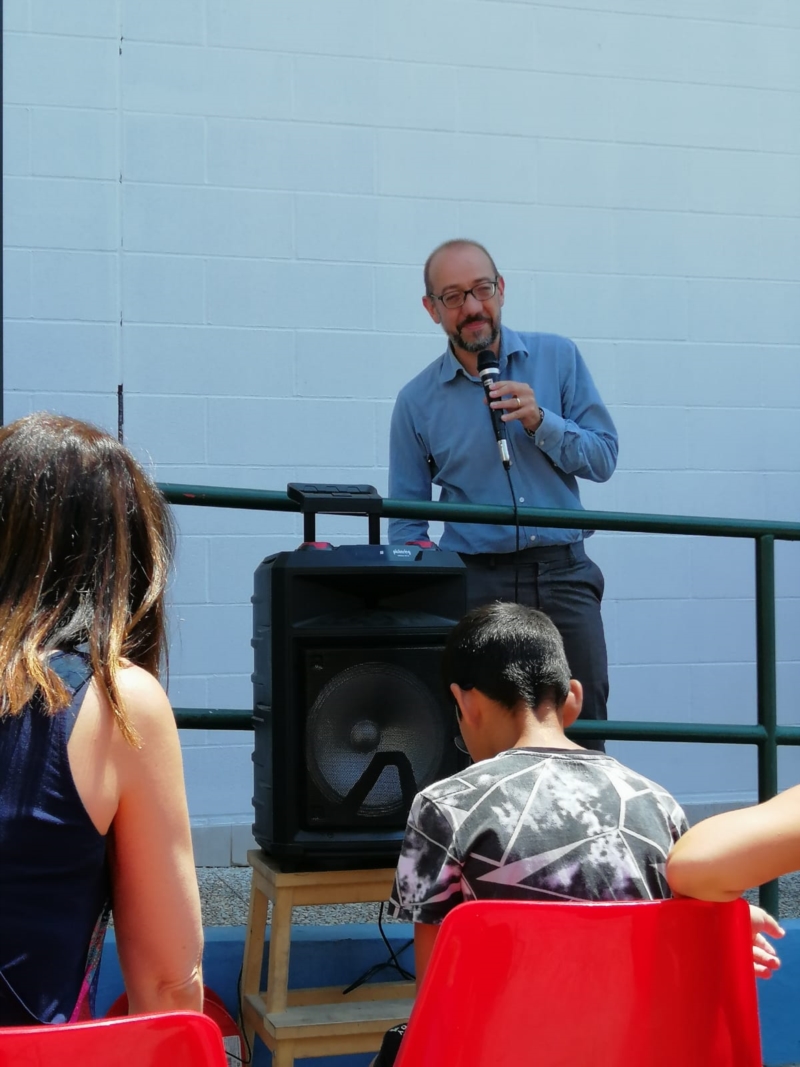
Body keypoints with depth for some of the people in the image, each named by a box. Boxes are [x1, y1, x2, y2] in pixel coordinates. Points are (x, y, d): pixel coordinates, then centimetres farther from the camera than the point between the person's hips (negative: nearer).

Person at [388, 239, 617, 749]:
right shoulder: (418, 401, 5)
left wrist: (540, 422, -12)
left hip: (563, 574, 1)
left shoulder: (558, 358, 6)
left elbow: (603, 457, 4)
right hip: (475, 582, 0)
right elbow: (406, 521, 9)